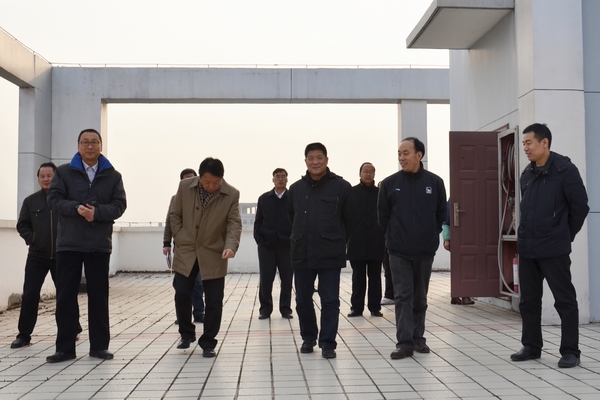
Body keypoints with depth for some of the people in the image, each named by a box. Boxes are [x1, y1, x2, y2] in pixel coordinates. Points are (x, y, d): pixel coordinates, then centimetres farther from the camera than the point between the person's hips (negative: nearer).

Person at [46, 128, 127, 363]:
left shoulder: (113, 176, 7)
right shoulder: (64, 172, 6)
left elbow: (119, 205, -1)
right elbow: (54, 199, -2)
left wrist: (96, 212, -18)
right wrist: (76, 208, -19)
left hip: (99, 244, 0)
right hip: (68, 244, 0)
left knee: (98, 295, 5)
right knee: (65, 295, 2)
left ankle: (99, 346, 14)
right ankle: (65, 348, 10)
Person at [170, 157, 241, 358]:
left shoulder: (232, 194, -10)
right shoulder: (185, 186, -5)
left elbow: (234, 223, -11)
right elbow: (175, 215, 5)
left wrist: (230, 246, -28)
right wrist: (179, 239, -2)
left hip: (213, 255, -1)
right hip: (186, 252, 1)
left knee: (214, 301, 1)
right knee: (182, 295, 4)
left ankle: (208, 343, 15)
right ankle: (187, 334, 27)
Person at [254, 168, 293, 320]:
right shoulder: (264, 199, 9)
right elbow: (258, 221, 9)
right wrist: (259, 240, -1)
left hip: (287, 245, -1)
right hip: (267, 245, 1)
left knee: (287, 280, 5)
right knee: (265, 279, 3)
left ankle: (285, 309, 16)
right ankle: (265, 309, 14)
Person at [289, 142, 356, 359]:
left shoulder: (341, 186, -4)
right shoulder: (296, 188, 6)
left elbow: (350, 219, 2)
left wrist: (337, 242, 7)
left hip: (330, 254, -3)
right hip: (302, 254, 4)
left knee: (330, 300, 1)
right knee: (303, 300, 11)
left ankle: (328, 343, 10)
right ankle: (308, 338, 28)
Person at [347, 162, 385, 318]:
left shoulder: (380, 192, 6)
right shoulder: (352, 192, 3)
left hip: (376, 242, 1)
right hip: (357, 242, -1)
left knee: (375, 276, 7)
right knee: (358, 277, 6)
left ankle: (375, 307, 14)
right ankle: (357, 307, 12)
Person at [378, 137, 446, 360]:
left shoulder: (435, 182, -3)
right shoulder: (390, 183, -5)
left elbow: (441, 213, 7)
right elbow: (383, 215, 4)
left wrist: (431, 235, 6)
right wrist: (394, 236, 6)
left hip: (426, 250, 1)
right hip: (399, 250, -1)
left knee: (420, 297, 12)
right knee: (403, 297, -2)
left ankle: (418, 339, 24)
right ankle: (404, 343, 0)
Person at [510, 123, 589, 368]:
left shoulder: (565, 170, -9)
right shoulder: (527, 174, 11)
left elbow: (580, 206, -8)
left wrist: (565, 235, 0)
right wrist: (526, 237, 13)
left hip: (554, 250, -7)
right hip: (527, 249, 7)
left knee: (565, 300, 2)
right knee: (528, 300, 13)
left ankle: (570, 351, 11)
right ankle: (531, 347, 24)